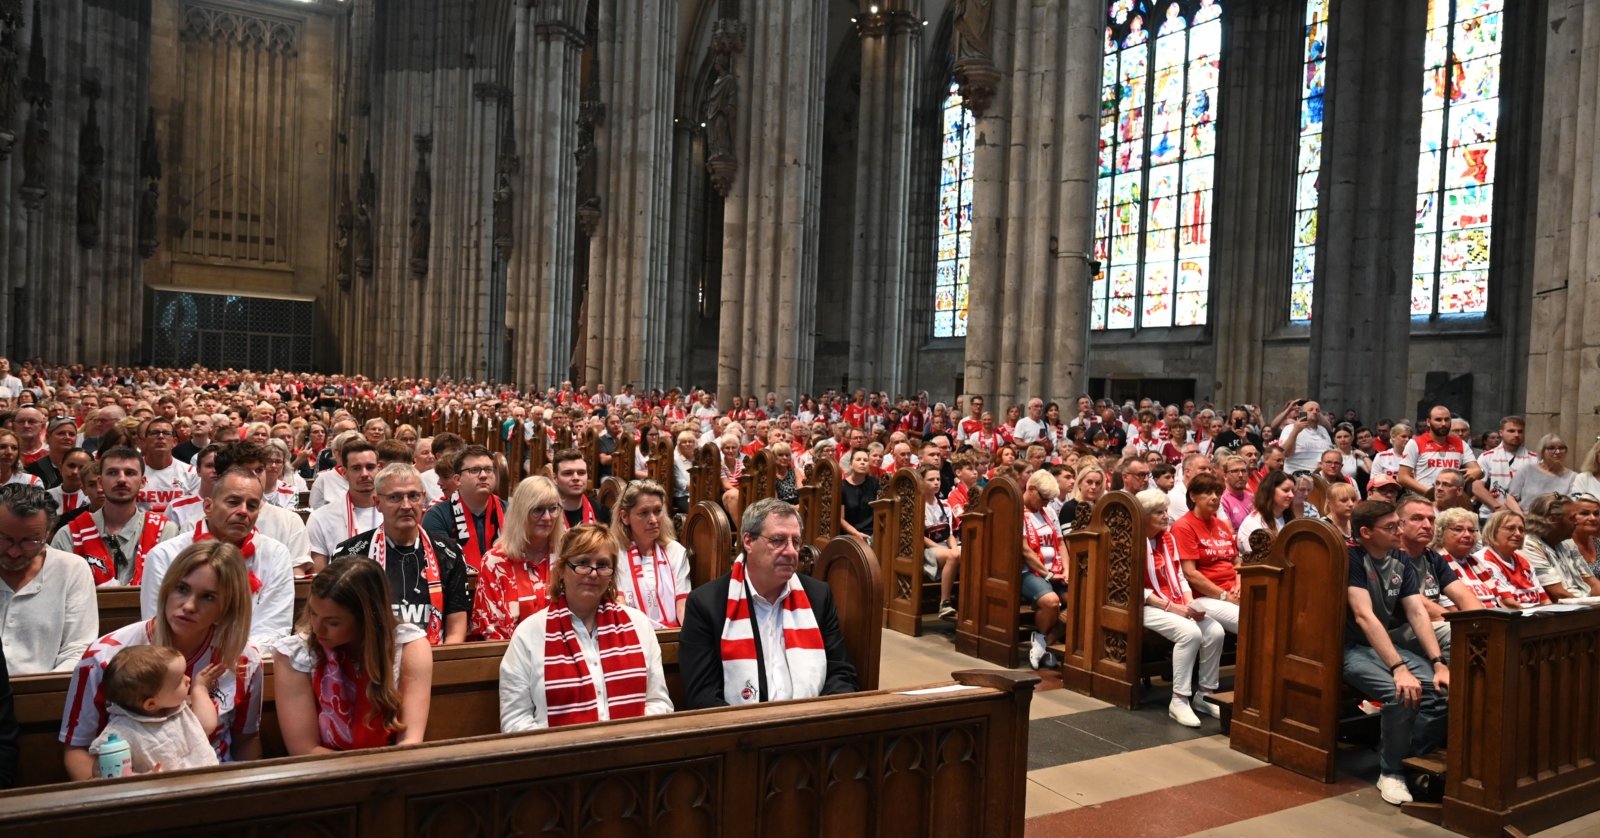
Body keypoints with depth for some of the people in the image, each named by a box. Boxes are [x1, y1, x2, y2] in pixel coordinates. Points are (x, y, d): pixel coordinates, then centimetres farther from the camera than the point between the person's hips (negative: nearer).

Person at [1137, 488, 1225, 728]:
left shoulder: (1168, 538, 13)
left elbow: (1180, 577, 13)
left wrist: (1190, 603, -5)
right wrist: (1172, 607, -18)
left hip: (1178, 605, 7)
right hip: (1148, 607, -7)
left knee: (1215, 631, -16)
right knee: (1190, 632, -31)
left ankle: (1204, 694, -2)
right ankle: (1179, 701, -22)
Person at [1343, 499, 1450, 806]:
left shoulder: (1401, 564, 6)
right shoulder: (1352, 558, -16)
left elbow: (1418, 613, -1)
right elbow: (1364, 615, -25)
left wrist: (1439, 664, -16)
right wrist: (1399, 668, -33)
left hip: (1389, 644, 7)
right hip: (1352, 649, -7)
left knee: (1442, 689, -18)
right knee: (1402, 694, -31)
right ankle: (1390, 771, -9)